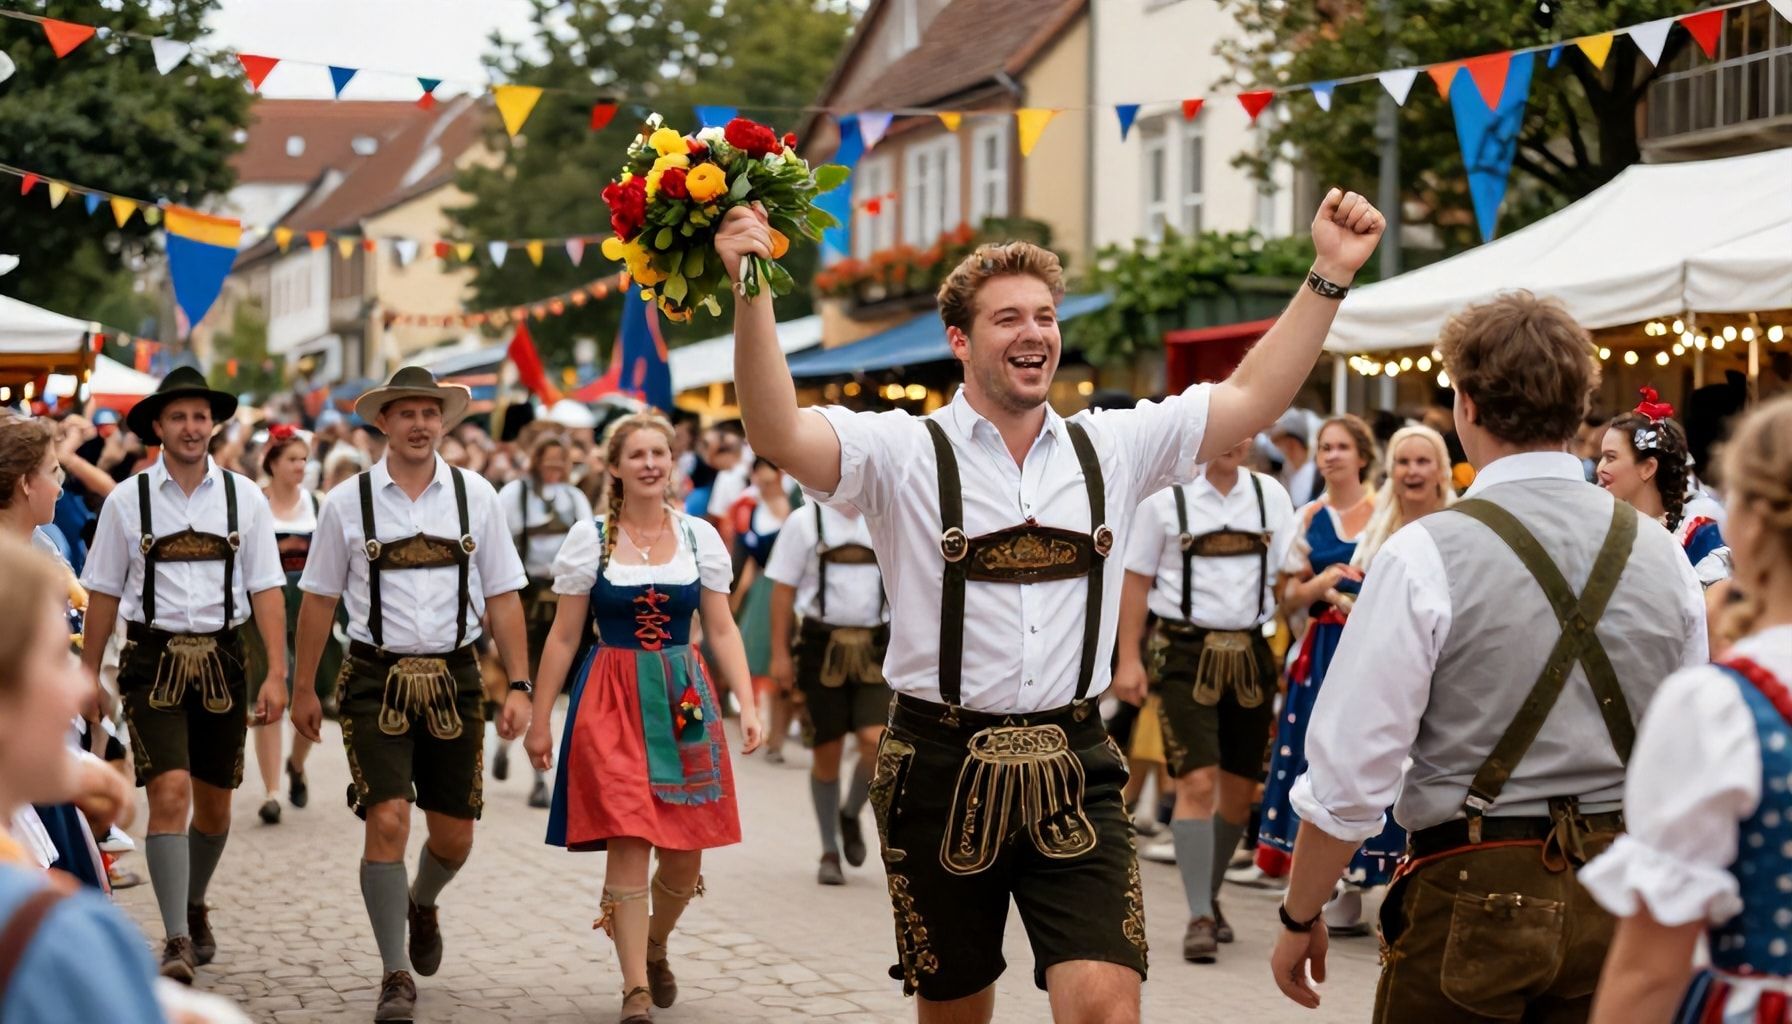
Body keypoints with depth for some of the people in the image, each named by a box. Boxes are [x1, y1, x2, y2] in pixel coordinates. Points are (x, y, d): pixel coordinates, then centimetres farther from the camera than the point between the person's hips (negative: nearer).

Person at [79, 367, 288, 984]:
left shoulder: (244, 498, 4)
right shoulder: (127, 501, 2)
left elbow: (265, 590, 2)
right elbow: (104, 593, 6)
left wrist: (277, 672, -6)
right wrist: (87, 675, 5)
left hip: (221, 660, 2)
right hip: (153, 660, -2)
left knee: (214, 805, 12)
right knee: (170, 794, -16)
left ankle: (194, 906, 38)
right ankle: (177, 941, -14)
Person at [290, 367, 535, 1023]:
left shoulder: (475, 496, 3)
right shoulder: (348, 502, 0)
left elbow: (502, 596, 5)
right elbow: (319, 599, 7)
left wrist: (519, 685, 0)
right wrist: (304, 688, 9)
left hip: (454, 678, 2)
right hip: (376, 679, -2)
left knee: (453, 837, 9)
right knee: (387, 822, -14)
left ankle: (421, 904, 44)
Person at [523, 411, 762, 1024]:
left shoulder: (700, 537, 6)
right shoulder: (589, 539, 2)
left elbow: (722, 631, 8)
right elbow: (563, 637, 5)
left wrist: (747, 703, -3)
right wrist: (540, 719, 4)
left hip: (685, 702, 2)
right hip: (612, 702, -2)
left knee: (686, 854, 3)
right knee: (628, 844, -12)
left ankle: (655, 946, 34)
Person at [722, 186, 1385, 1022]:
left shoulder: (1112, 448, 8)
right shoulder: (905, 453, -4)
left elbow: (1251, 399, 7)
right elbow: (780, 436, -19)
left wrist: (1330, 274, 0)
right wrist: (752, 293, -32)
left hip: (1074, 772, 2)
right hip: (943, 769, -2)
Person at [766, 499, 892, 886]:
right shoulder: (804, 522, 1)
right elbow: (783, 589, 1)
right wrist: (779, 654, -3)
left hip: (875, 647, 1)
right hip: (822, 646, -1)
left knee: (878, 741, -16)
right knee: (827, 752, 3)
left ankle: (850, 815, 15)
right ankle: (830, 853, 19)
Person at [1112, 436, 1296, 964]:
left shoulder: (1270, 495, 6)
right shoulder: (1166, 496, -2)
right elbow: (1137, 579, 1)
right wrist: (1128, 658, -3)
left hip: (1251, 652, 4)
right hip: (1187, 652, -4)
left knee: (1240, 788, 10)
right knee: (1197, 782, -13)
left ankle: (1210, 898, 29)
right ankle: (1200, 917, -11)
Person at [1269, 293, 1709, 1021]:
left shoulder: (1426, 556, -12)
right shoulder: (1659, 552, 3)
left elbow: (1349, 774, -12)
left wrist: (1300, 917, 0)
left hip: (1476, 890, -4)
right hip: (1621, 900, 5)